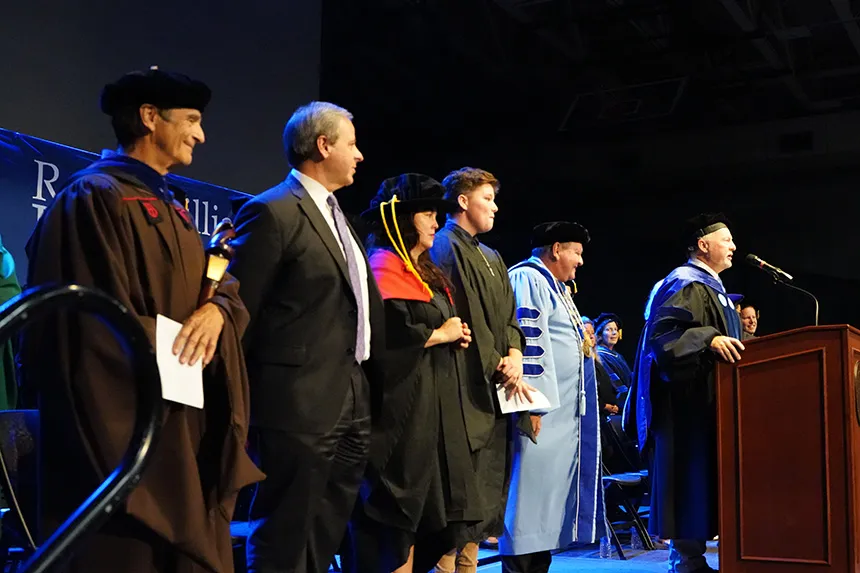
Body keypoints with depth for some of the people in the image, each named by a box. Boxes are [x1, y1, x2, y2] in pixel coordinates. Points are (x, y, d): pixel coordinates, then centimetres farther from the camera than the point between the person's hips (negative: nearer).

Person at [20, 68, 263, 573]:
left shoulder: (169, 207, 18)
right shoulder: (94, 197, -12)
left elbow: (220, 283, 14)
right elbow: (96, 322, -18)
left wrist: (217, 309, -7)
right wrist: (170, 352, -14)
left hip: (188, 425, 9)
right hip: (129, 428, -9)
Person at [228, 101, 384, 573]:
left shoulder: (333, 213, 17)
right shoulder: (272, 212, -11)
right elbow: (240, 309, -13)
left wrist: (365, 380, 14)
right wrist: (246, 400, -11)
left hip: (351, 402, 9)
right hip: (300, 403, -9)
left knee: (326, 534, 17)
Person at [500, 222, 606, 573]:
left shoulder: (552, 284, 21)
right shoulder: (527, 278, -10)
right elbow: (527, 340, -20)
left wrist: (582, 340, 15)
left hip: (563, 404, 11)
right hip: (543, 403, -11)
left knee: (551, 484, 10)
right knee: (533, 483, -9)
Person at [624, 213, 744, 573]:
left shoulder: (710, 286, 20)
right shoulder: (686, 284, -11)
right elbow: (664, 330, -26)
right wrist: (709, 339, -35)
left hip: (708, 399, 10)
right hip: (689, 400, -10)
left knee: (703, 474, 10)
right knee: (690, 474, -8)